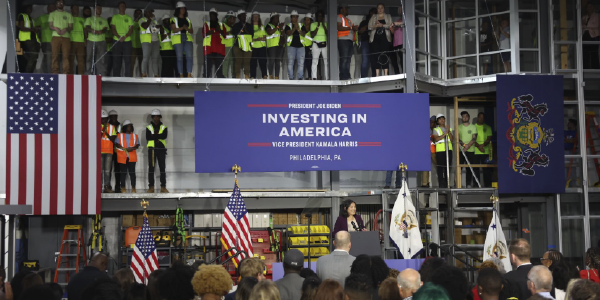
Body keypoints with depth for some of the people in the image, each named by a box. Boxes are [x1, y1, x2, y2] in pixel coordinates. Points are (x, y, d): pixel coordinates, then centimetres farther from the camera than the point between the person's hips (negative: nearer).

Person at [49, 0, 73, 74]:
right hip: (56, 36, 0)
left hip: (66, 37, 0)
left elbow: (71, 27, 11)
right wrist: (56, 28, -12)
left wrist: (66, 29, -11)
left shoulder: (68, 15, 19)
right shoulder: (52, 14, 18)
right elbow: (50, 26, 9)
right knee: (55, 55, -7)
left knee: (66, 56, -8)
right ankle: (55, 72, -6)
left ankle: (65, 73, -9)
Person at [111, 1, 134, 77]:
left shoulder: (129, 18, 13)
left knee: (128, 60, -4)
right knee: (116, 60, -2)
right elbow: (113, 28, 3)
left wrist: (125, 36, -12)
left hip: (127, 41, 0)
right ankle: (116, 76, 0)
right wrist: (119, 37, -13)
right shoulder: (115, 17, 12)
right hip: (117, 41, 0)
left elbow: (131, 30, 5)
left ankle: (128, 76, -4)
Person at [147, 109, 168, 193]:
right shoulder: (148, 127, 12)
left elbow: (164, 136, -9)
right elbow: (148, 137, -5)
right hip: (152, 149, 0)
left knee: (162, 168, -3)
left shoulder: (164, 127, 12)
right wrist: (158, 137, -11)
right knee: (151, 168, -2)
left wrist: (153, 136, -12)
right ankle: (151, 187, 0)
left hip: (161, 149, 0)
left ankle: (163, 187, -1)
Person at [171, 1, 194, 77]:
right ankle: (181, 75, -1)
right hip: (178, 39, -3)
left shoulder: (188, 20, 22)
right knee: (180, 57, -4)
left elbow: (192, 31, 16)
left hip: (188, 39, 3)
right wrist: (181, 28, -18)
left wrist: (187, 29, -6)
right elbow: (174, 30, -3)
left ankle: (189, 74, -13)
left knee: (190, 56, -12)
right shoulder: (174, 19, 11)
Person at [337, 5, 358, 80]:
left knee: (348, 60, 3)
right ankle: (344, 77, -18)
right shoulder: (339, 17, 3)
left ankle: (347, 76, 1)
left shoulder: (347, 19, 30)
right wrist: (351, 28, -14)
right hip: (342, 40, -9)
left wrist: (355, 28, 7)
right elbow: (339, 27, -12)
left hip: (349, 40, 9)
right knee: (344, 59, -15)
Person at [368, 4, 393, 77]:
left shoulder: (388, 16, 15)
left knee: (385, 55, -9)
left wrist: (382, 25, -14)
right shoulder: (373, 17, 17)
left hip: (385, 38, -1)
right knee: (376, 56, -6)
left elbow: (390, 25, -1)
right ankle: (377, 74, -5)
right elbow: (370, 27, 6)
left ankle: (386, 74, -10)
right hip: (375, 38, 1)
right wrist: (376, 26, -12)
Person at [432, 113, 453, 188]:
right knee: (440, 168, -7)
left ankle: (447, 183, 8)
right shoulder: (436, 129, 7)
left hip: (449, 149, 4)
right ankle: (441, 184, -6)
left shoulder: (449, 128, 19)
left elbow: (452, 139, 8)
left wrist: (449, 131, -6)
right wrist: (445, 133, -13)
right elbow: (436, 139, -9)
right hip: (440, 150, -4)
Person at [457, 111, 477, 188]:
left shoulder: (473, 127, 8)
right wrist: (464, 145, -17)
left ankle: (468, 184, 5)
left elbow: (474, 138, -2)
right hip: (460, 150, 1)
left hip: (470, 150, -1)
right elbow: (457, 138, 1)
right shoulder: (459, 127, 11)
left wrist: (468, 146, -18)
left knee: (469, 168, 0)